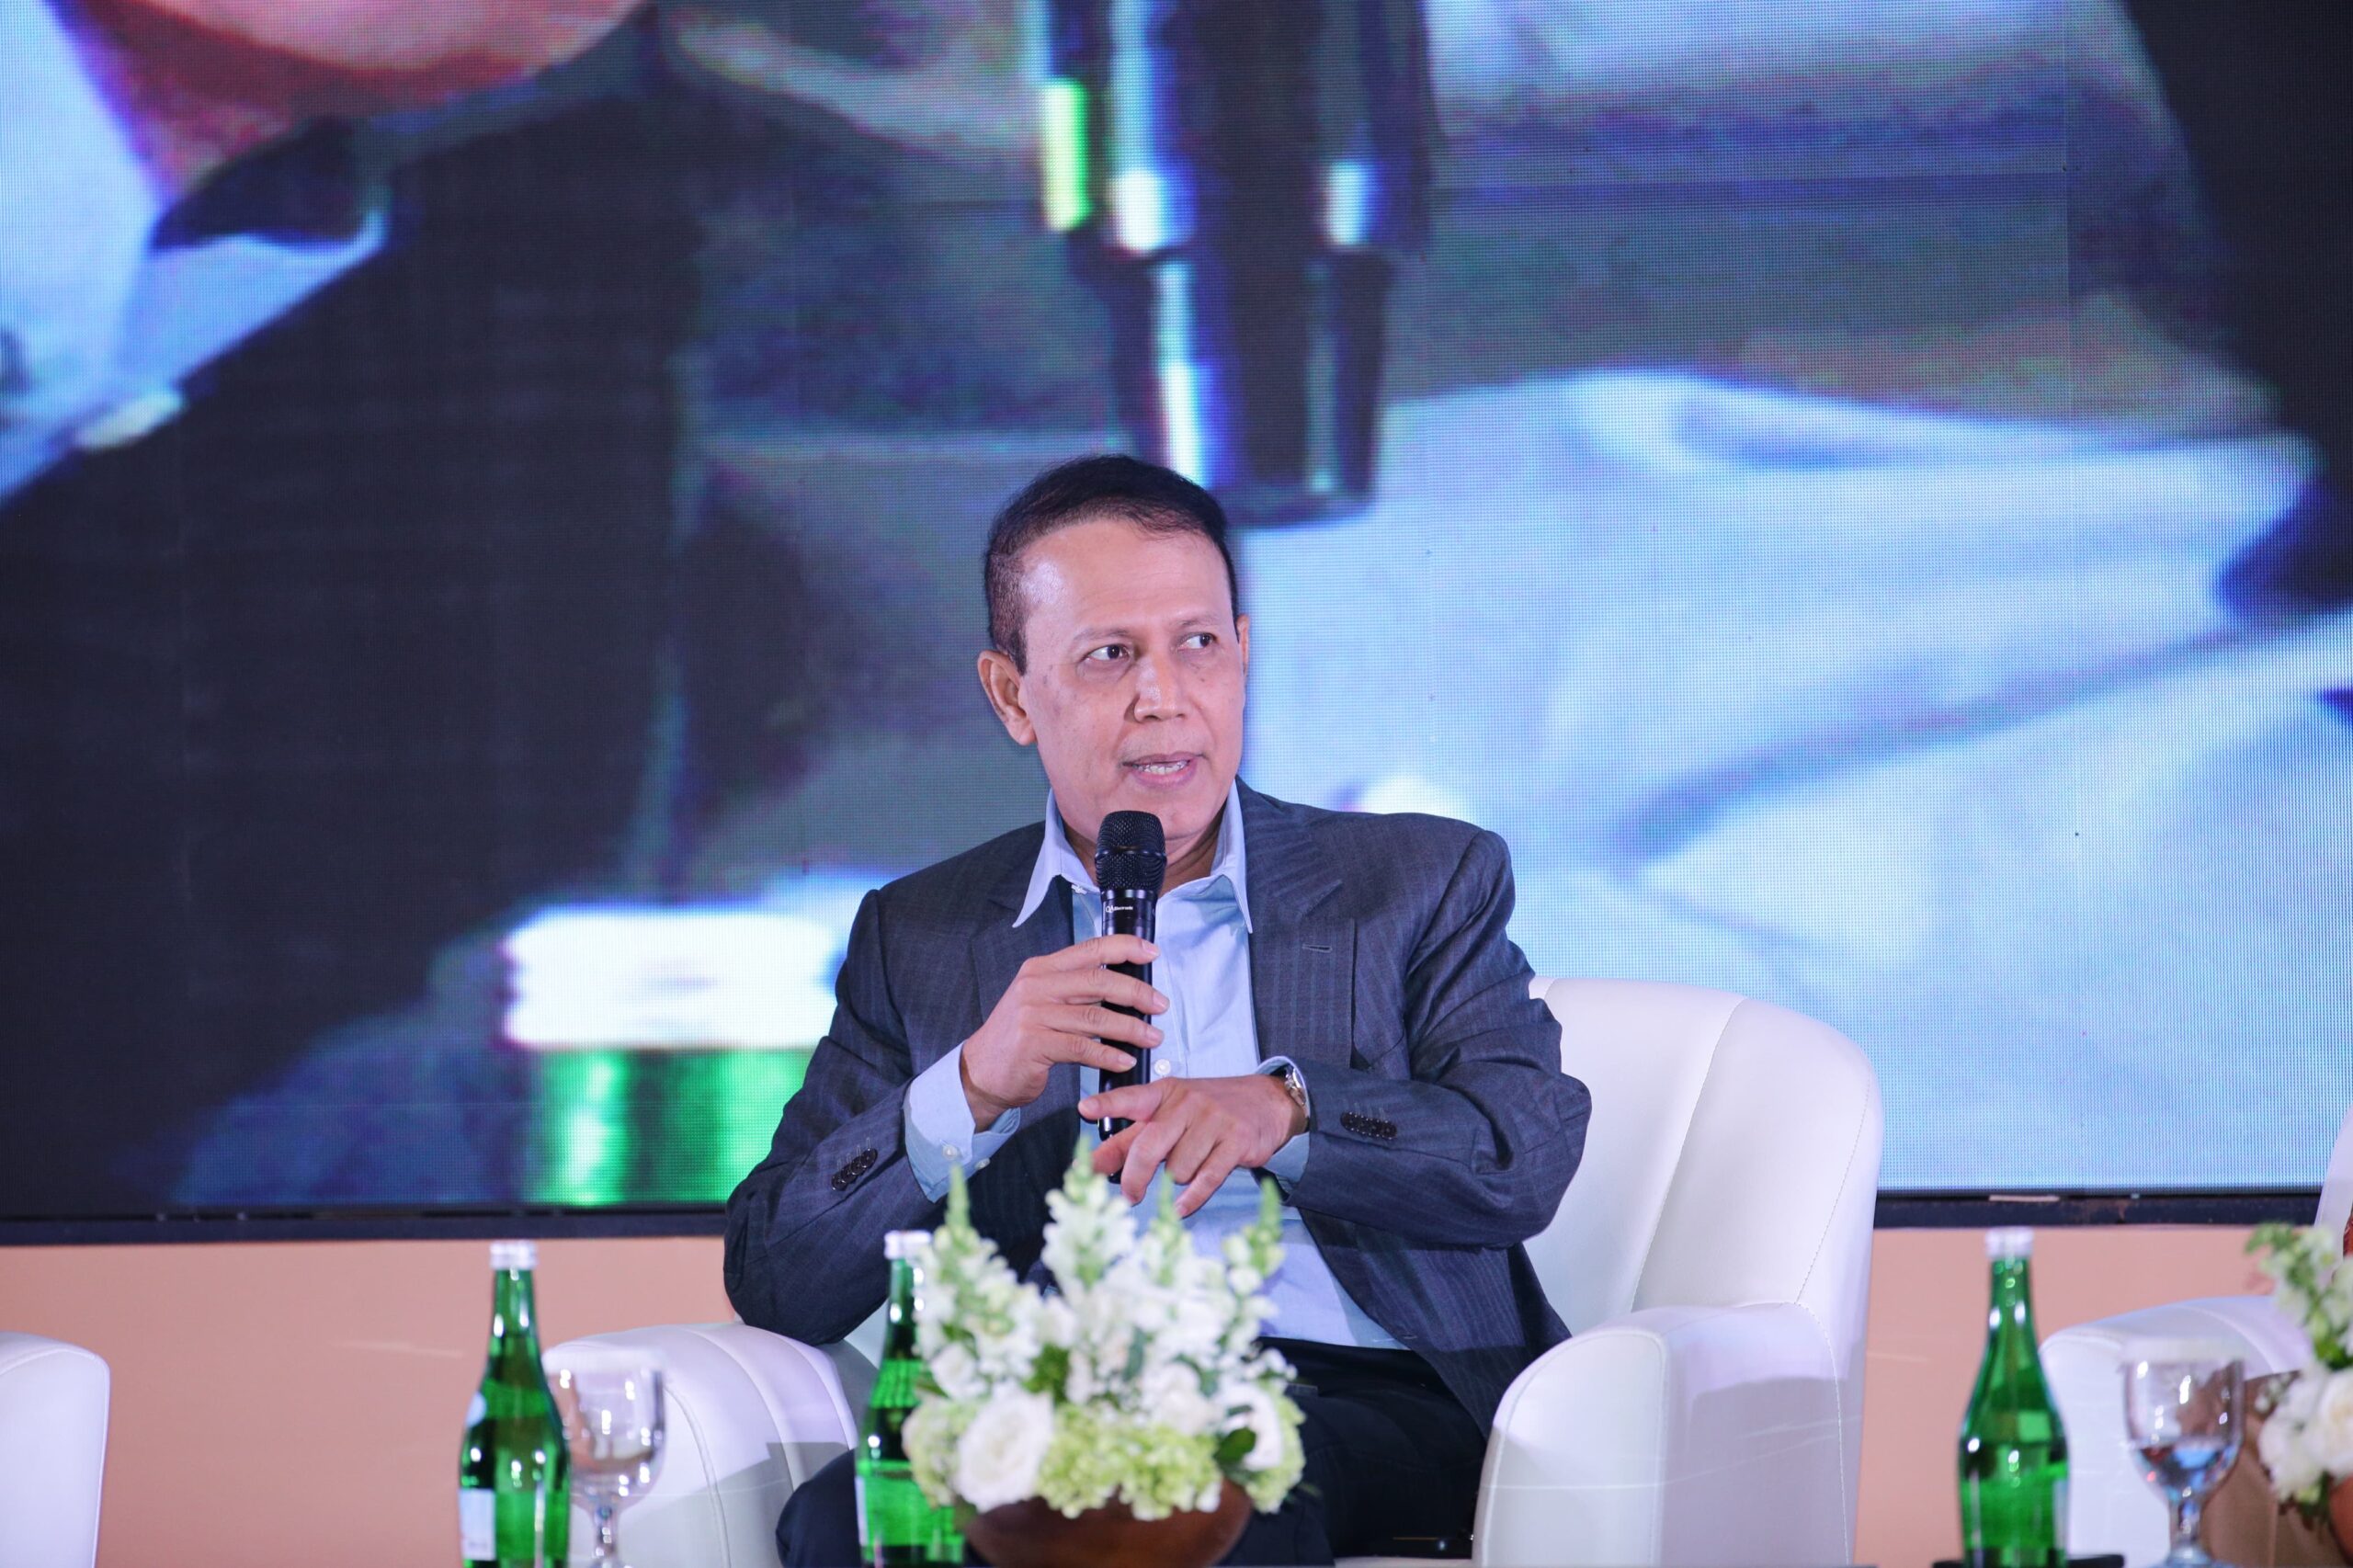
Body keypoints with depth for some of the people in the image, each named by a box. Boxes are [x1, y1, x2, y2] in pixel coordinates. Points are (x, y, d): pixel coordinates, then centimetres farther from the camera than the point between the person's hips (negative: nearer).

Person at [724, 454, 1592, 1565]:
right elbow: (776, 1284, 10)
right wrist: (974, 1090, -8)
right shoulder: (916, 940, 19)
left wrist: (1286, 1110, -20)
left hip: (1368, 1400, -1)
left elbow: (1529, 1152, -1)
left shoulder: (1424, 886, 16)